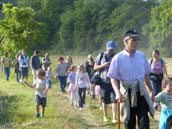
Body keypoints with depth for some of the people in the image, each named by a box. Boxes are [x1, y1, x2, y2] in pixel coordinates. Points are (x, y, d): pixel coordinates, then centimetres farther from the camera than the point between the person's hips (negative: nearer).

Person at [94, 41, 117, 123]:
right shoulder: (101, 56, 7)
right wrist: (103, 65, -10)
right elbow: (95, 67, 6)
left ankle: (114, 117, -9)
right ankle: (105, 115, 29)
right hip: (104, 82, 1)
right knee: (105, 101, 10)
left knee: (114, 100, -10)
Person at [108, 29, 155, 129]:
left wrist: (152, 91, 19)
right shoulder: (118, 58, -6)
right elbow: (113, 78, -6)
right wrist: (118, 92, -22)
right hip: (126, 94, -2)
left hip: (141, 92, 2)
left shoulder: (142, 56, 5)